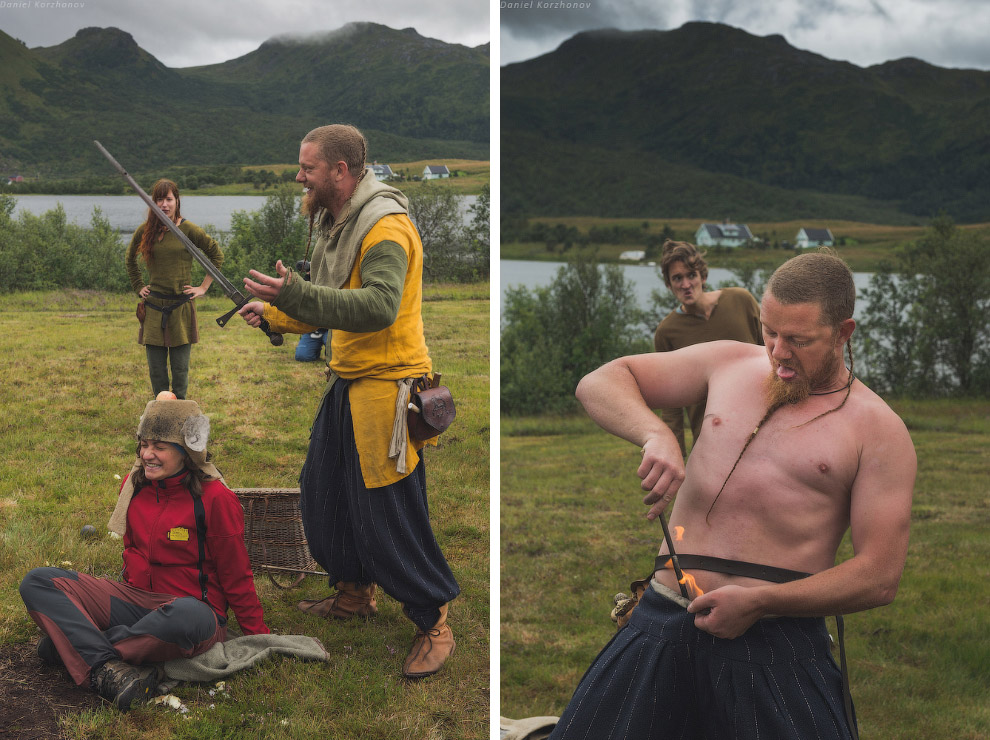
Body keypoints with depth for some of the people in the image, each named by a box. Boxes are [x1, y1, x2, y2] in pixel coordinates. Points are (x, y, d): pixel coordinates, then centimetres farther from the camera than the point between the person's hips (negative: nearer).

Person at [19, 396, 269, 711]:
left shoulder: (215, 499, -11)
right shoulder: (133, 484, 6)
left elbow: (236, 576, -5)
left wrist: (258, 637, -1)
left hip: (192, 606, -6)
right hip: (134, 599, 6)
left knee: (186, 617, -44)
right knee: (36, 582, -12)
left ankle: (71, 642, -22)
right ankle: (108, 670, -33)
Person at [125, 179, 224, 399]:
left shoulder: (188, 230, -5)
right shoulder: (145, 231, 4)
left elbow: (217, 255, 4)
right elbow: (130, 259, 23)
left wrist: (203, 288, 1)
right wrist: (138, 286, 16)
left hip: (181, 306, -2)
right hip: (153, 307, 3)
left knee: (180, 369, 1)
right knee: (156, 370, 5)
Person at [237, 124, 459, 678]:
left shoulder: (386, 226, -18)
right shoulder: (337, 224, 14)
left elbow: (378, 306, -32)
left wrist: (297, 293, -37)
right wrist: (273, 313, 15)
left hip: (388, 385, -10)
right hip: (348, 383, 10)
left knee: (391, 512, -6)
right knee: (324, 492, 18)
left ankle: (434, 623, 8)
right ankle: (355, 594, 36)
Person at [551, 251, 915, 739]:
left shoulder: (879, 431, 1)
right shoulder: (729, 362, 12)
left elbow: (880, 576, -4)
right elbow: (598, 383, 12)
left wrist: (759, 602, -13)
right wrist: (655, 434, -9)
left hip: (780, 647, -2)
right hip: (664, 626, 3)